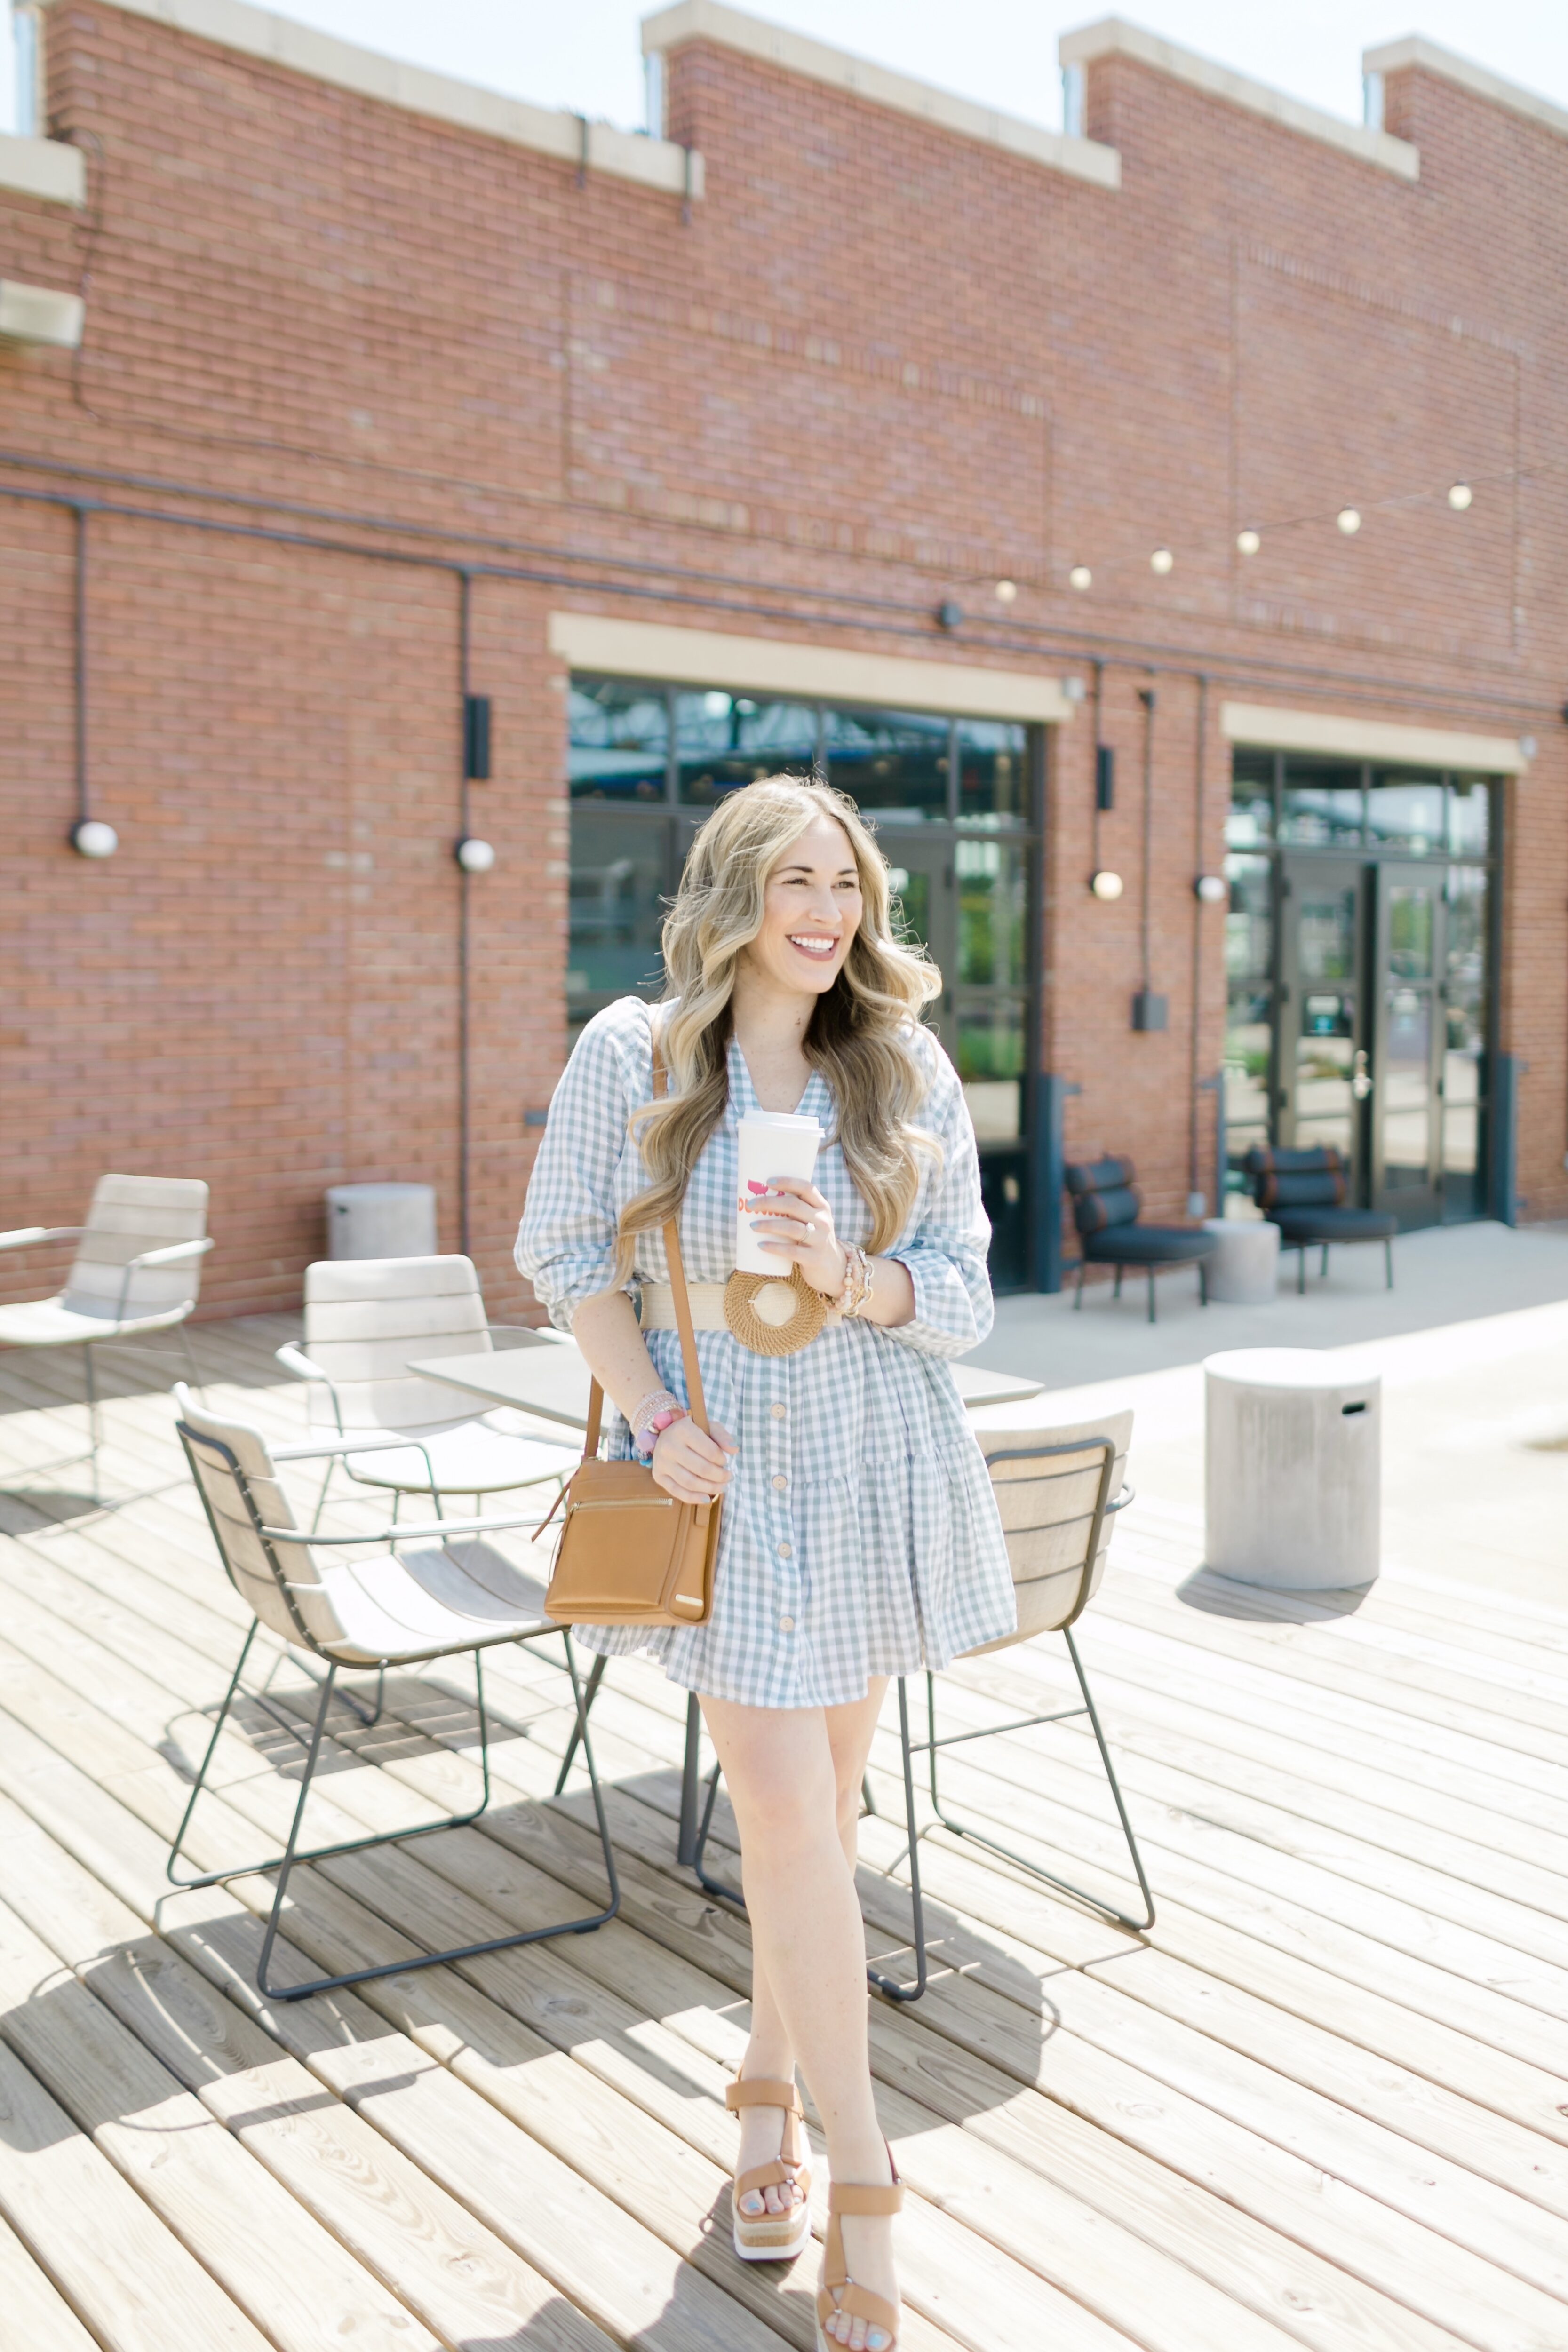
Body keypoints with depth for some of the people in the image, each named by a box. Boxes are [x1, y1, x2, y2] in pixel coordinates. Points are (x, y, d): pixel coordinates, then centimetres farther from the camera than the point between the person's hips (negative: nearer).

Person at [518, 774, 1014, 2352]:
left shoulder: (906, 1070, -1)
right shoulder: (633, 1054, -6)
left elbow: (964, 1295, -1)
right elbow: (564, 1254, 0)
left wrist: (850, 1275, -22)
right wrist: (654, 1416, -11)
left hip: (877, 1479, 3)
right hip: (725, 1481, -2)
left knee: (811, 1809, 13)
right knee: (791, 1824, -4)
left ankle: (770, 2089, 36)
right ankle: (860, 2182, 12)